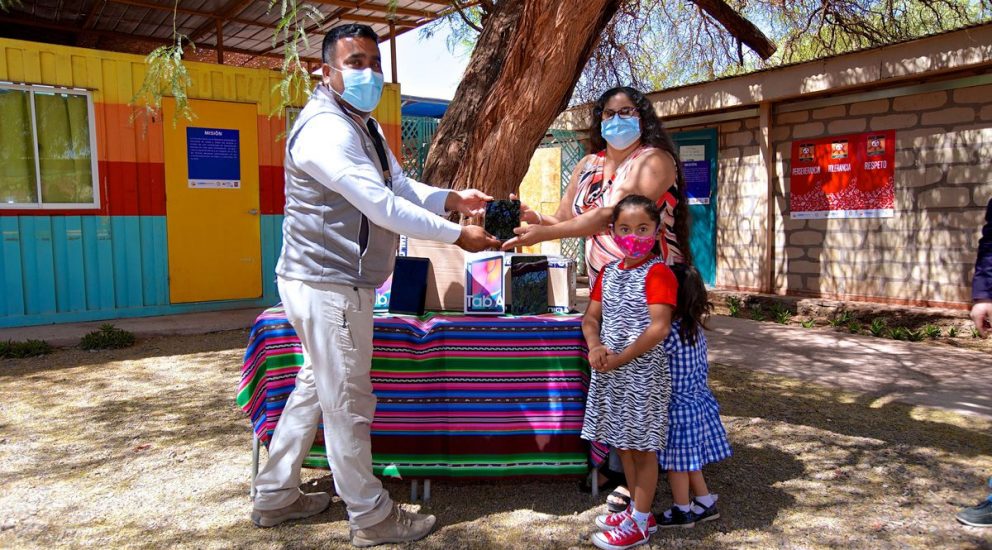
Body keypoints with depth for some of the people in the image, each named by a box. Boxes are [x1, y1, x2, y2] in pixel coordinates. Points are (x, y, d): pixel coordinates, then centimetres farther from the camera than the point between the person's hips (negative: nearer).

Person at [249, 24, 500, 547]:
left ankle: (274, 497, 34)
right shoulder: (325, 129, -19)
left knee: (316, 386, 20)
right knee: (348, 402, 1)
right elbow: (383, 207, -24)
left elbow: (401, 186, 14)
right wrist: (457, 235, -20)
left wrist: (452, 198, -4)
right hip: (330, 286, -11)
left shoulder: (364, 126, 16)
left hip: (327, 282, 11)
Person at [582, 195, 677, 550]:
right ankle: (638, 509, 33)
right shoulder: (608, 272, 10)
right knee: (622, 443, 17)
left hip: (643, 372, -7)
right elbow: (592, 316, 10)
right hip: (611, 372, 7)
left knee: (642, 446, 4)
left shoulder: (658, 272, -12)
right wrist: (595, 346, -10)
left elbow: (659, 328, -20)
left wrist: (620, 358, -18)